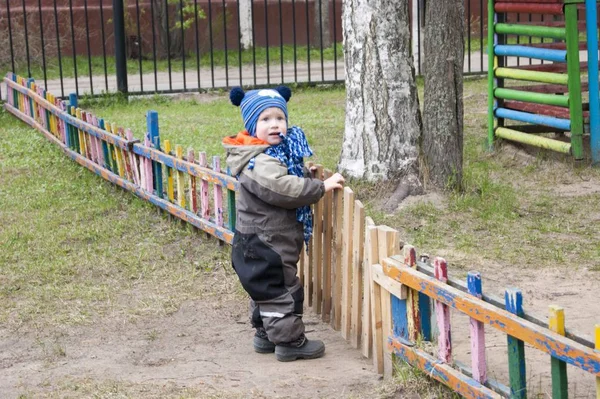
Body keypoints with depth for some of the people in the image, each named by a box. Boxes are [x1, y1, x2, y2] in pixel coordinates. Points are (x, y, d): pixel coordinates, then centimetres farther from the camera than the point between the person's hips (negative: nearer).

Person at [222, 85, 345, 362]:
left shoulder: (279, 152, 10)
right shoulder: (259, 162, -24)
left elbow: (292, 179, 28)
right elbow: (283, 188, -34)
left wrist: (307, 175, 11)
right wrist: (321, 186, -27)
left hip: (260, 243, 11)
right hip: (264, 244, -11)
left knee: (265, 289, 21)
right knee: (281, 290, -2)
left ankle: (266, 335, 33)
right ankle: (290, 341, 7)